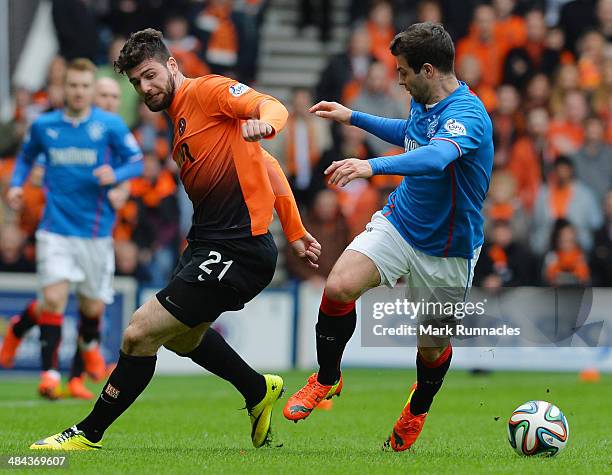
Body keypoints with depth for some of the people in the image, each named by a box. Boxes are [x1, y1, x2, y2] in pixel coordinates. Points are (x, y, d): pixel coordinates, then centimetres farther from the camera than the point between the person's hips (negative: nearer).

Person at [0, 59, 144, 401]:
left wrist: (115, 174, -20)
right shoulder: (44, 126, 3)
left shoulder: (110, 125, -3)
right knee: (54, 299, -15)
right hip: (56, 228, 0)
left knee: (93, 306, 8)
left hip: (96, 230, 0)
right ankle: (50, 372, -2)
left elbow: (137, 161, 1)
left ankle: (90, 343, 44)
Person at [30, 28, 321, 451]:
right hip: (209, 244, 11)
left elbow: (274, 107, -22)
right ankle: (259, 391, 43)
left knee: (140, 334, -10)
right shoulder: (181, 122, 20)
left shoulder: (207, 90, -7)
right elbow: (267, 166, 22)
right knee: (180, 335, 30)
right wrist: (296, 233, 20)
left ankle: (88, 434, 2)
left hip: (235, 251, -11)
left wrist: (264, 123, -46)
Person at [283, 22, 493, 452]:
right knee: (339, 287, -20)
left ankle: (418, 409, 43)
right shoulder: (422, 103, 1)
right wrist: (353, 117, 21)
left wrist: (374, 166, -63)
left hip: (446, 251, -6)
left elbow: (436, 155, -48)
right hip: (398, 224, 6)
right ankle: (327, 380, 3)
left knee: (433, 350, 9)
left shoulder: (467, 114, -26)